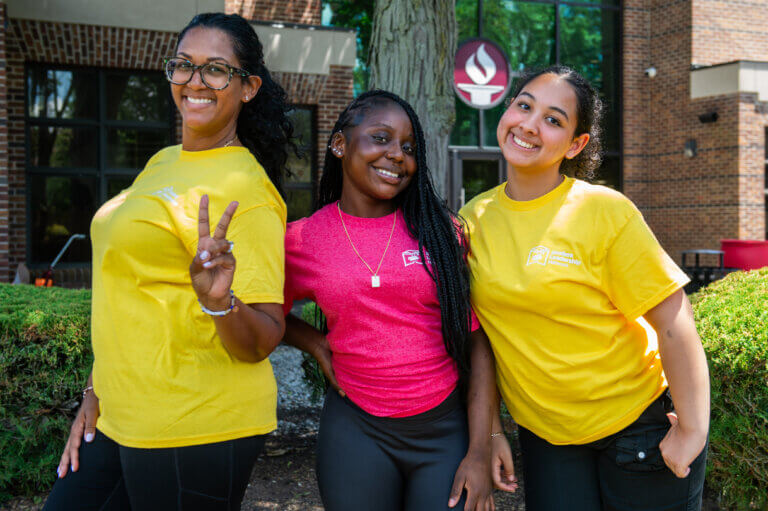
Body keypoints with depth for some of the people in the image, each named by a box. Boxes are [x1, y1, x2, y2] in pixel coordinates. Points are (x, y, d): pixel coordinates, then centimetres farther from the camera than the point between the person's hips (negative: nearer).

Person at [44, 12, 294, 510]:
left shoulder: (243, 189, -15)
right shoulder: (162, 163, 10)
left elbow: (264, 339, -17)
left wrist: (219, 302, -35)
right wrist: (97, 392, 16)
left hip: (196, 432, -8)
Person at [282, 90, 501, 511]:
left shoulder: (441, 230, -2)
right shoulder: (301, 240, -1)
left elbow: (476, 341, -3)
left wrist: (479, 453, -6)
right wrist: (318, 345, -2)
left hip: (446, 429, 0)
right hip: (357, 431, 1)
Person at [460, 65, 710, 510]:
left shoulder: (604, 212, -17)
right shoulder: (474, 218, -4)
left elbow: (674, 322, -15)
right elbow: (481, 331, 5)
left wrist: (692, 431, -12)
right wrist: (489, 429, 4)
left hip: (636, 424, -3)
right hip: (543, 435, 3)